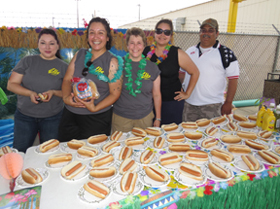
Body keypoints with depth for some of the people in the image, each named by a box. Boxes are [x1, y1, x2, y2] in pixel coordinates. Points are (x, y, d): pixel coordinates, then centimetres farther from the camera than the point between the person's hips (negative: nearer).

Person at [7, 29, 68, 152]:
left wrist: (54, 92, -18)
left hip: (52, 118, 0)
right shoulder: (27, 61, 2)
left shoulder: (63, 66, 1)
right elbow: (11, 84, 1)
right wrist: (30, 93, -17)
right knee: (19, 153, 11)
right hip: (24, 116, 1)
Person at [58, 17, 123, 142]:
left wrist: (95, 108, -19)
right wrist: (66, 97, -11)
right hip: (70, 114, 4)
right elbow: (67, 80, 8)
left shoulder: (112, 61, -6)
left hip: (97, 119, -4)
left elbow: (115, 93, -8)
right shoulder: (79, 55, 7)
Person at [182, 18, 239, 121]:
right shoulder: (190, 51, 11)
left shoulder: (225, 53, -3)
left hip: (212, 106, -4)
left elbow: (233, 79, -5)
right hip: (189, 104, 5)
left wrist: (228, 103, -9)